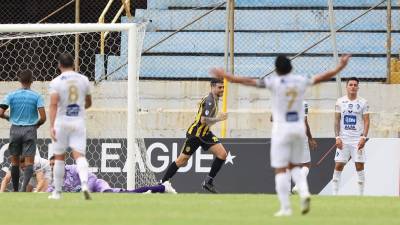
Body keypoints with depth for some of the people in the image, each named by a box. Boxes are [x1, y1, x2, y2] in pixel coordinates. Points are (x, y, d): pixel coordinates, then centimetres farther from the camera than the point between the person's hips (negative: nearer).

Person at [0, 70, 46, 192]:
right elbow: (43, 118, -9)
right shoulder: (36, 96, -3)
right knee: (29, 162, -3)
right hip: (30, 130, -1)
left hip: (15, 130, 1)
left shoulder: (11, 95, 0)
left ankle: (15, 190, 16)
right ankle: (24, 186, -24)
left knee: (15, 161, 12)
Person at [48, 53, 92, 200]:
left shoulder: (56, 82, -6)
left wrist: (52, 126, -21)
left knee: (59, 157, 10)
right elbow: (88, 103, 16)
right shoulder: (83, 80, 5)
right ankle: (84, 184, -30)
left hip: (61, 122, -2)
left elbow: (54, 104, -17)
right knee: (79, 155, -5)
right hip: (79, 122, 2)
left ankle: (57, 192, 17)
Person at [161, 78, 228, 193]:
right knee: (182, 161, -1)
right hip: (194, 134, -8)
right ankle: (162, 183, 13)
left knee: (222, 154, -10)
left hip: (205, 133, 8)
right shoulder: (209, 101, -23)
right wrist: (218, 119, -24)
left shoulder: (215, 99, 7)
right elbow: (204, 120, -30)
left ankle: (208, 182, -2)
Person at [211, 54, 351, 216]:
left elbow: (247, 81, -14)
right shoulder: (301, 81, 2)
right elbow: (322, 78, 15)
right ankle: (304, 192, -8)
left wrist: (225, 76, -9)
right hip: (299, 128, 4)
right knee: (294, 166, 18)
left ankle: (285, 207, -4)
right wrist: (339, 68, 30)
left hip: (282, 129, -4)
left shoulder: (275, 82, -10)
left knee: (280, 169, 0)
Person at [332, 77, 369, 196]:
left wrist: (363, 137, -12)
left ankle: (361, 194, 3)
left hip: (357, 140, -1)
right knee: (338, 166, -1)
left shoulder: (363, 103, 2)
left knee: (360, 166, -4)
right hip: (343, 139, 1)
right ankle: (334, 193, 6)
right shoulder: (340, 102, 5)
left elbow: (366, 121, 0)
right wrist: (337, 137, -3)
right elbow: (337, 120, 7)